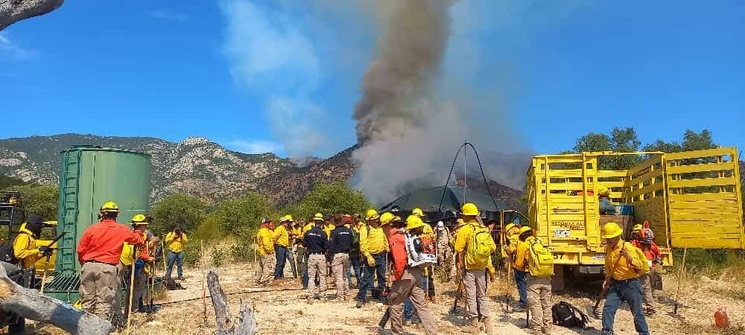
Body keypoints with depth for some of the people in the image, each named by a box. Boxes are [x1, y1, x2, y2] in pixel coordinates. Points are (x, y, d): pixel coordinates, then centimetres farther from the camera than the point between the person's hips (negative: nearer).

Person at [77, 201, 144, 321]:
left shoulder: (91, 229, 4)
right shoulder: (122, 230, 2)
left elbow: (80, 250, 7)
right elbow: (138, 240, 17)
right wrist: (138, 234, 41)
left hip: (89, 266, 3)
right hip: (108, 268, -2)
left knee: (87, 300, 13)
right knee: (104, 301, 0)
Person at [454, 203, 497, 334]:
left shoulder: (464, 230, -11)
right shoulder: (484, 229, 4)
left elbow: (460, 251, -13)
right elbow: (493, 248, 3)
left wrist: (460, 264, -2)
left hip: (469, 267, -5)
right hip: (482, 267, 5)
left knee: (471, 296, 4)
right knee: (482, 295, 16)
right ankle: (487, 322, 13)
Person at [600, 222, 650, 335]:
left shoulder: (628, 247, -16)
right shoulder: (608, 249, 4)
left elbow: (640, 266, -18)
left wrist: (628, 257, -33)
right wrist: (607, 279, 9)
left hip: (631, 284, -6)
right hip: (615, 284, 6)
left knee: (637, 312, 7)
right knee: (608, 308, -1)